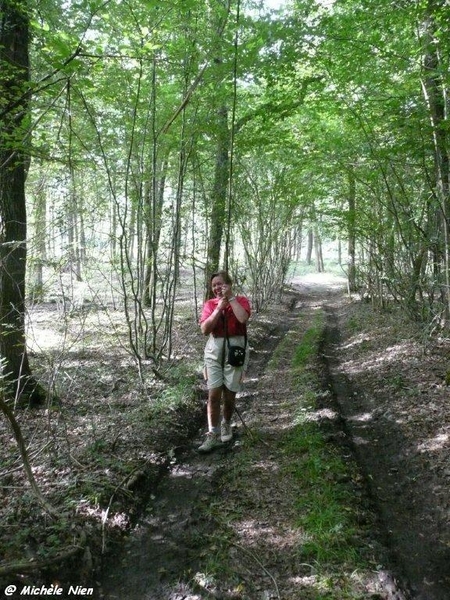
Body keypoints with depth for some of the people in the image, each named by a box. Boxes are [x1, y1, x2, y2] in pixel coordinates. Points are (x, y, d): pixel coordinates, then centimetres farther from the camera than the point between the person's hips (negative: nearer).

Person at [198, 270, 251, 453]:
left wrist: (231, 297, -16)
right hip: (214, 350, 2)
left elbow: (243, 318, -24)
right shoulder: (210, 304, 3)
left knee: (229, 395, 6)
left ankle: (226, 424, 33)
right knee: (214, 394, -4)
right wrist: (219, 308, -13)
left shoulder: (241, 300, -2)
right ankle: (213, 435, 4)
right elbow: (205, 329, -9)